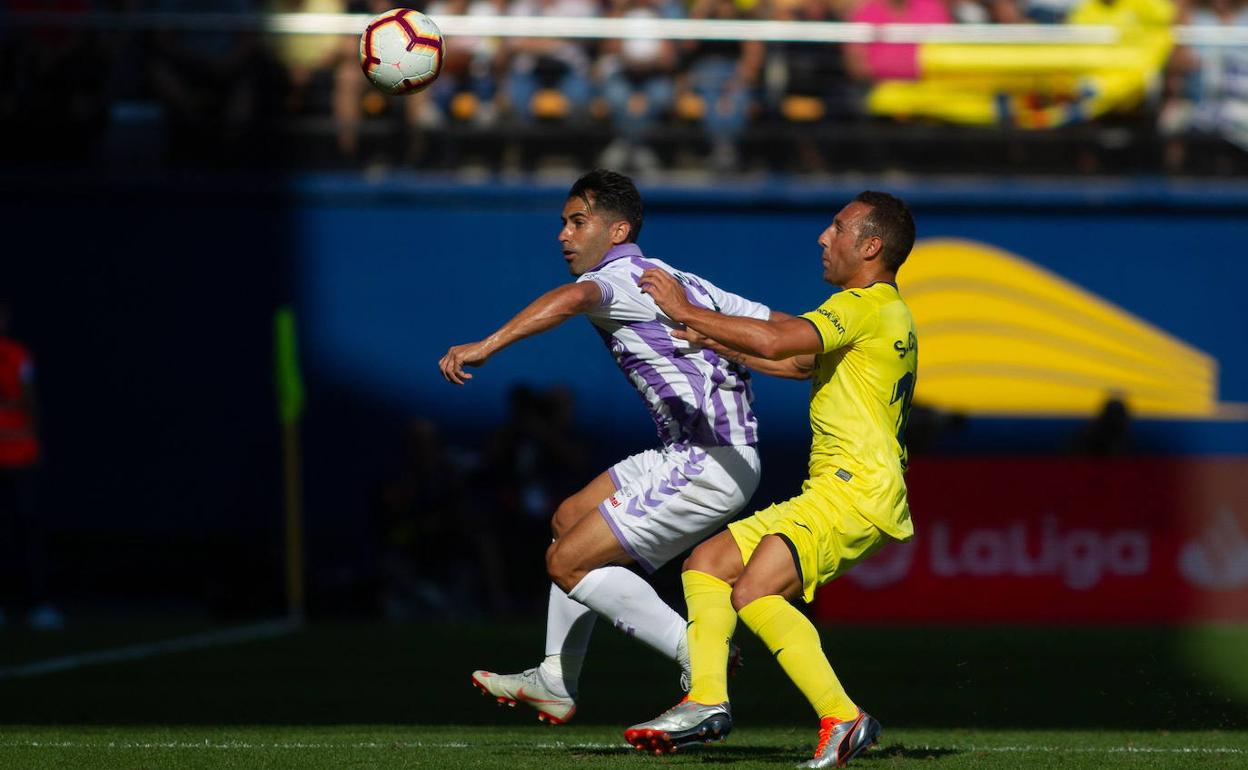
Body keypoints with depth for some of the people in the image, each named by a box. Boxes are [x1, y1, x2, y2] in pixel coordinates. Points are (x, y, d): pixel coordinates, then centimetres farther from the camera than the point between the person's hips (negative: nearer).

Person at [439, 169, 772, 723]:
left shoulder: (622, 276, -12)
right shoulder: (678, 280, 17)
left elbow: (575, 297, -37)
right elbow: (776, 325, 18)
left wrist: (487, 345, -45)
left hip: (708, 465, -10)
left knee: (568, 563, -7)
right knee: (570, 519, 21)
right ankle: (555, 683, 28)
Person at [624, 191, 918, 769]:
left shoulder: (868, 305, -10)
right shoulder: (890, 313, 23)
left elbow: (776, 341, -23)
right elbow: (801, 363, 33)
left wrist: (687, 313, -12)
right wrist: (715, 342, 26)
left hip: (855, 489, -11)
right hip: (828, 494, 11)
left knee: (755, 594, -24)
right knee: (707, 563, 8)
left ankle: (843, 720, -27)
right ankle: (707, 701, -4)